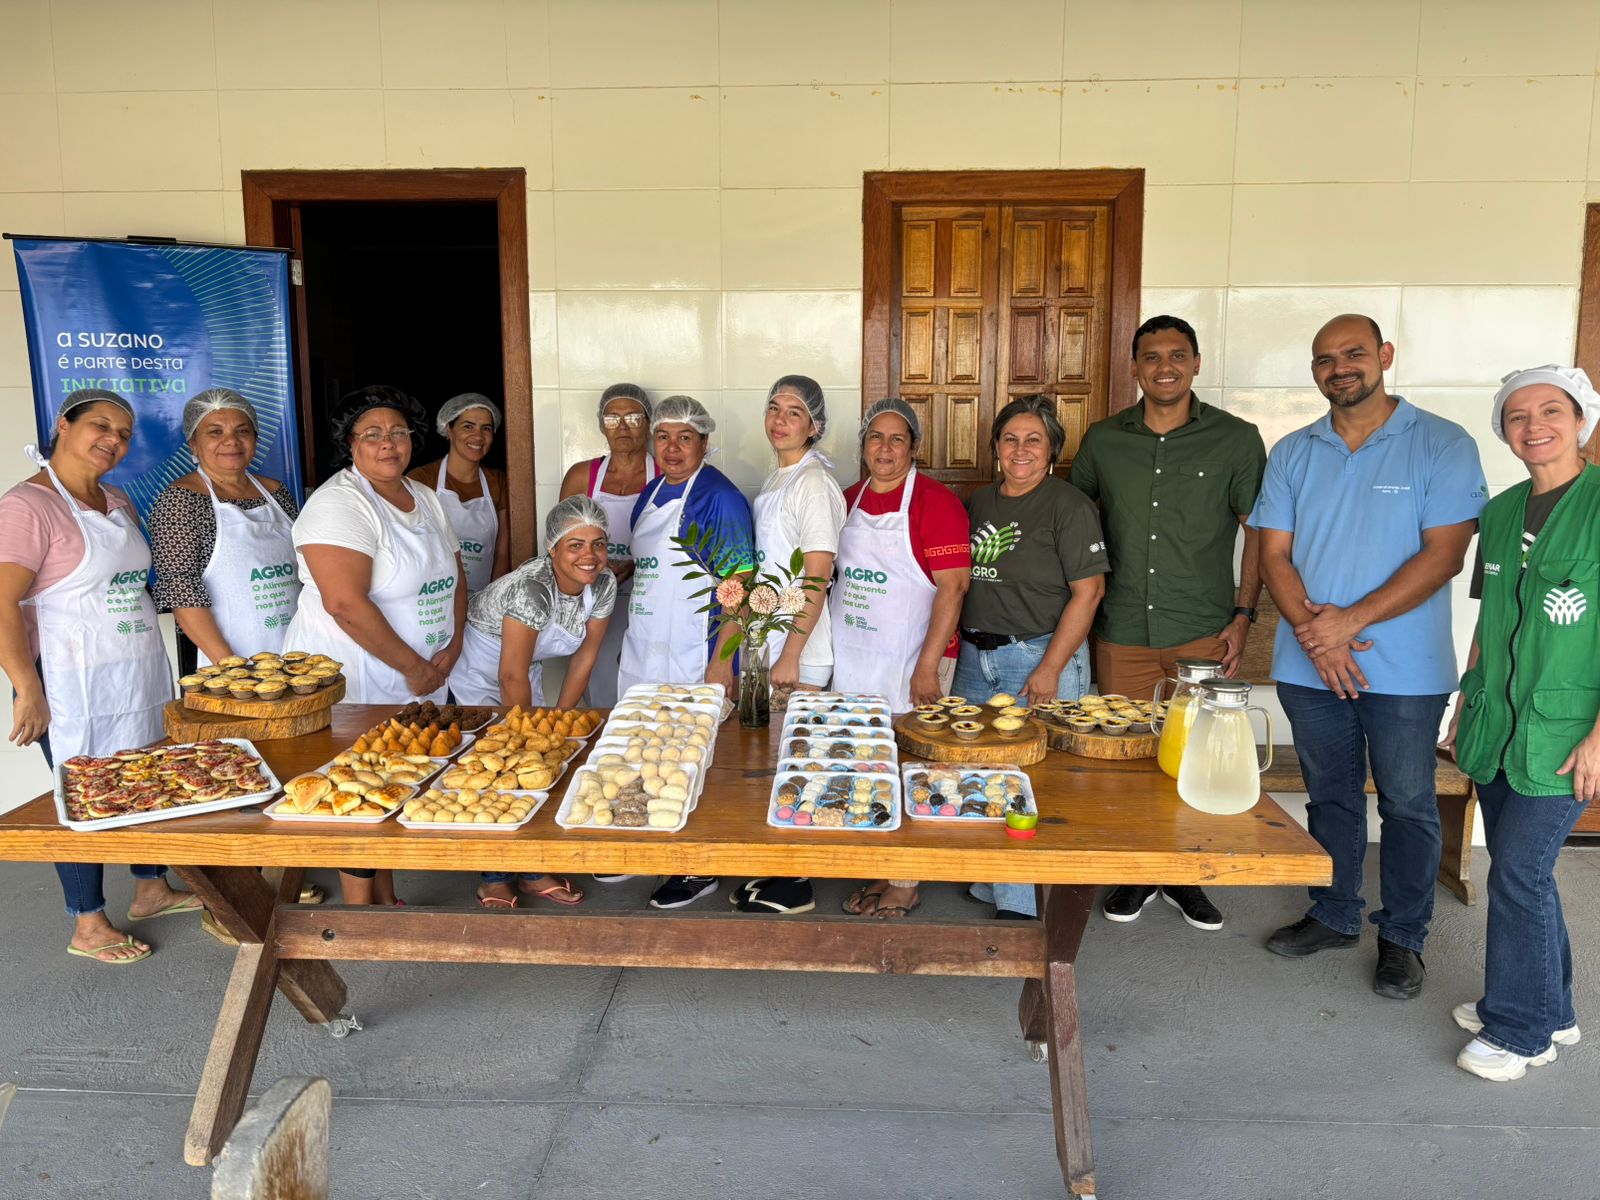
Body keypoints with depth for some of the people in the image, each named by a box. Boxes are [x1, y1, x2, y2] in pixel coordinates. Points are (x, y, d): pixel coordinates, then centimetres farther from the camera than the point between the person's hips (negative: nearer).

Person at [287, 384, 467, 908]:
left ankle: (387, 901, 28)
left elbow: (454, 575, 17)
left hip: (419, 678, 8)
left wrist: (452, 645, 1)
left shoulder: (427, 499, 11)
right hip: (353, 678, -8)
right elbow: (346, 604, -25)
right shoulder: (339, 504, -15)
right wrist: (412, 666, -18)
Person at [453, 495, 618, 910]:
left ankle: (534, 872, 21)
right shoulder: (531, 589, -36)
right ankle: (494, 881, 8)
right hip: (476, 670, -6)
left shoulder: (604, 584, -15)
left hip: (523, 671, 7)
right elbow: (512, 676, -29)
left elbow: (584, 659, -5)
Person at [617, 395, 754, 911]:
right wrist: (627, 643, 21)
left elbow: (737, 585, -17)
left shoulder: (719, 498, -12)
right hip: (643, 651, 8)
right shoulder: (651, 492, 12)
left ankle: (701, 869, 17)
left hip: (694, 656, -8)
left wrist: (722, 660, -22)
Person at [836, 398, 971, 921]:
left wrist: (928, 666, -20)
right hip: (852, 657, 6)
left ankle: (906, 883, 17)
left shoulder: (935, 501, -11)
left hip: (910, 661, -6)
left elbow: (952, 586, -15)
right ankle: (879, 871, 27)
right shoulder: (849, 499, 9)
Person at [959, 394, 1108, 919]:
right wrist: (960, 642, 8)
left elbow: (1088, 591, -12)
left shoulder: (1069, 505, -7)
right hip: (975, 656, 6)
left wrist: (1050, 669, -16)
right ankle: (988, 884, 25)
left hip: (1040, 655, -6)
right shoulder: (978, 503, 13)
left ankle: (1022, 906, 7)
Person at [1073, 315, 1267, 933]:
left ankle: (1185, 876, 23)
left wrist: (1243, 614, -3)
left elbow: (1259, 532, 4)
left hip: (1202, 632, -1)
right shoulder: (1102, 441, 6)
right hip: (1122, 633, 2)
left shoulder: (1236, 440, 0)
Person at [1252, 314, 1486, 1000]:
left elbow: (1445, 553, -12)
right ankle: (1334, 917, 32)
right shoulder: (1292, 454, 7)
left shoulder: (1442, 446, -4)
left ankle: (1402, 937, 24)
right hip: (1309, 666, 3)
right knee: (1329, 796, 15)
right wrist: (1313, 631, -13)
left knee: (1407, 805, 7)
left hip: (1405, 669, -3)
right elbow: (1274, 555, 2)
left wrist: (1351, 619, -18)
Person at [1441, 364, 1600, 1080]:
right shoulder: (1501, 512, 10)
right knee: (1521, 871, 15)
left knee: (1518, 872, -3)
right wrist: (1466, 704, 15)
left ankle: (1521, 1029, 15)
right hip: (1495, 726, 6)